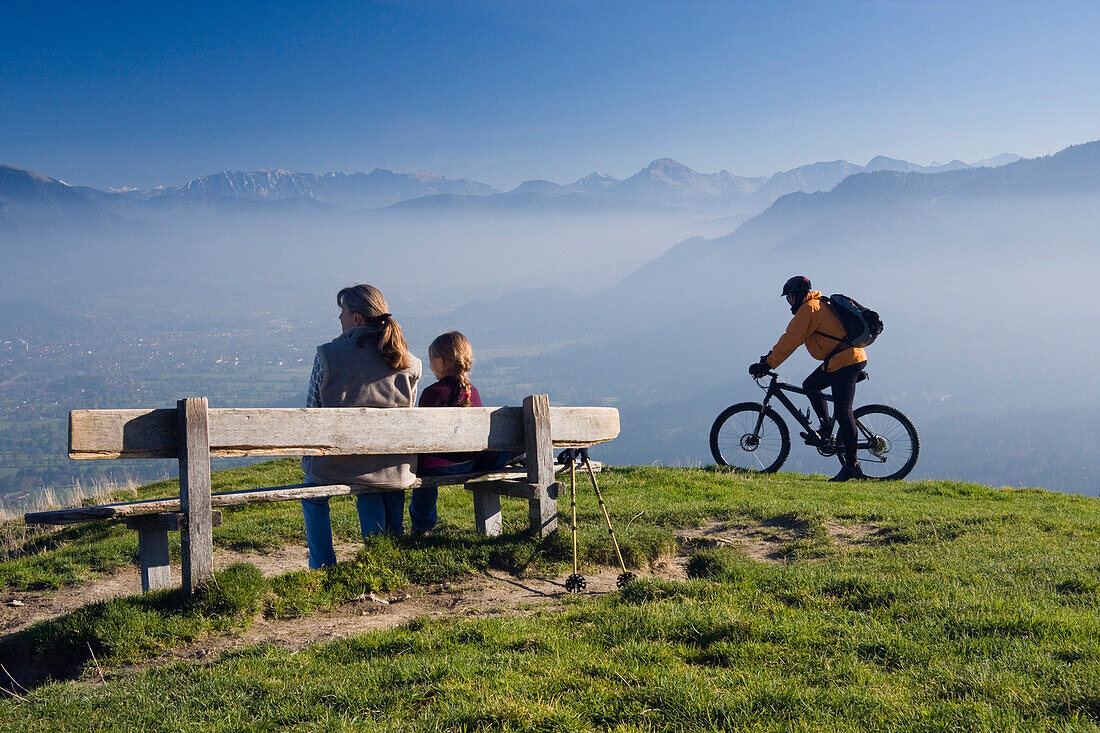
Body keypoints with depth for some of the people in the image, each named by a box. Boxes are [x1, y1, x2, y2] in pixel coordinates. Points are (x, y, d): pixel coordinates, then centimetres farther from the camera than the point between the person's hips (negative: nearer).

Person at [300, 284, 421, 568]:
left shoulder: (328, 355, -9)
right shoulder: (409, 363, 0)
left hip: (338, 465, -2)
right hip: (395, 472, 2)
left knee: (313, 496, 31)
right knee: (369, 492, 36)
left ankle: (322, 568, 34)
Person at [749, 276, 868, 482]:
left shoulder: (809, 309, -11)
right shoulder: (819, 304, 22)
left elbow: (790, 341, -15)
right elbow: (790, 338, 28)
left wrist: (766, 365, -12)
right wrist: (770, 356, 26)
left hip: (845, 361, -11)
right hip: (852, 356, 11)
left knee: (842, 411, -10)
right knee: (810, 386, 21)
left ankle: (851, 465, -9)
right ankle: (826, 429, 17)